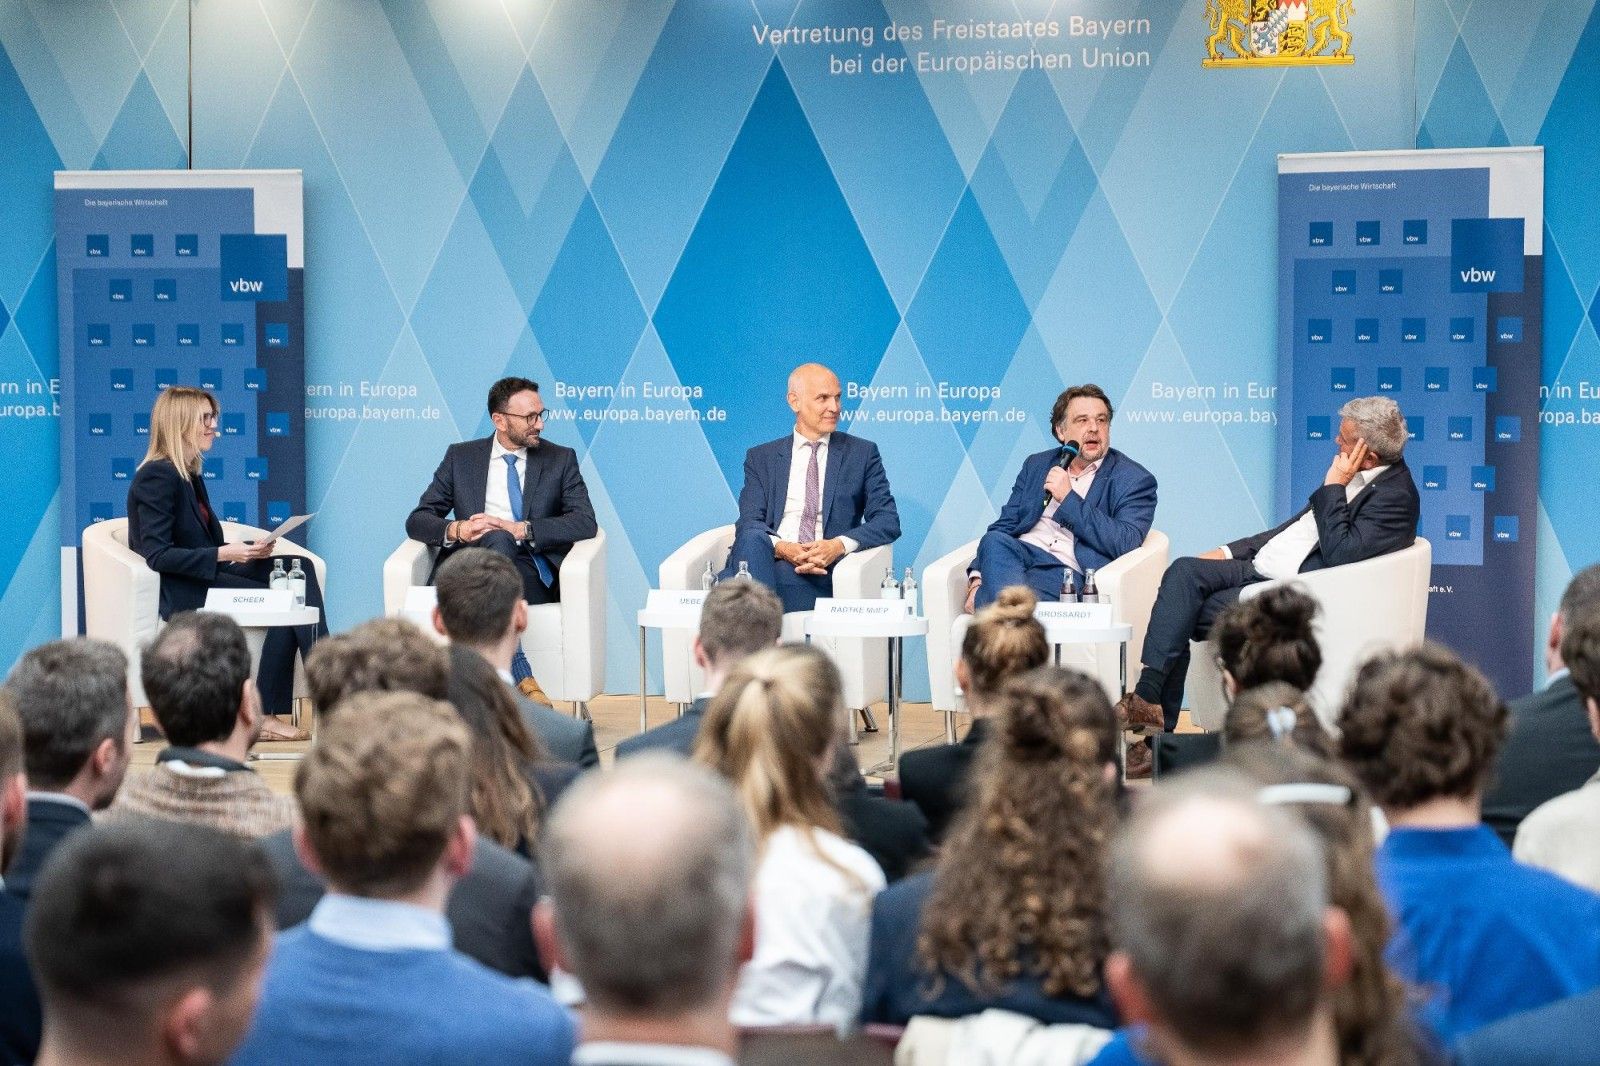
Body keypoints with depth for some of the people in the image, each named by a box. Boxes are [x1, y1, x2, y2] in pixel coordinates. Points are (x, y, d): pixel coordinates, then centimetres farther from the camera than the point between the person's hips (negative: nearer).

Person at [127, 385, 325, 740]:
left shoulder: (190, 476, 19)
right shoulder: (157, 477, -11)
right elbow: (157, 555, -19)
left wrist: (247, 548, -1)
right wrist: (223, 555, -23)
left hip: (207, 578, 9)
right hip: (181, 593, -9)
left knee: (299, 567, -11)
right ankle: (265, 718, -17)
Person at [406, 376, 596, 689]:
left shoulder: (561, 459, 14)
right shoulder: (461, 457, 17)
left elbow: (585, 522, -1)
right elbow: (417, 520, 12)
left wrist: (518, 529, -14)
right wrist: (456, 530, -12)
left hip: (532, 575, -1)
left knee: (500, 539, -35)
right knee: (497, 540, -34)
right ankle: (521, 679, -45)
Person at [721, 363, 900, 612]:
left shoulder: (862, 453, 17)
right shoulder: (761, 458, 19)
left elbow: (888, 521, 7)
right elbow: (749, 522, 6)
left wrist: (840, 545, -14)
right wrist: (780, 547, -19)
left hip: (822, 573, -1)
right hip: (769, 557, 2)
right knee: (753, 540, -37)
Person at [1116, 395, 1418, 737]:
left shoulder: (1396, 496, -13)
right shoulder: (1359, 477, 15)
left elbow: (1339, 554, -22)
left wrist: (1333, 487, -16)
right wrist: (1230, 552, 15)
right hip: (1261, 567, 9)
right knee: (1183, 571, -13)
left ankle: (1150, 702, -11)